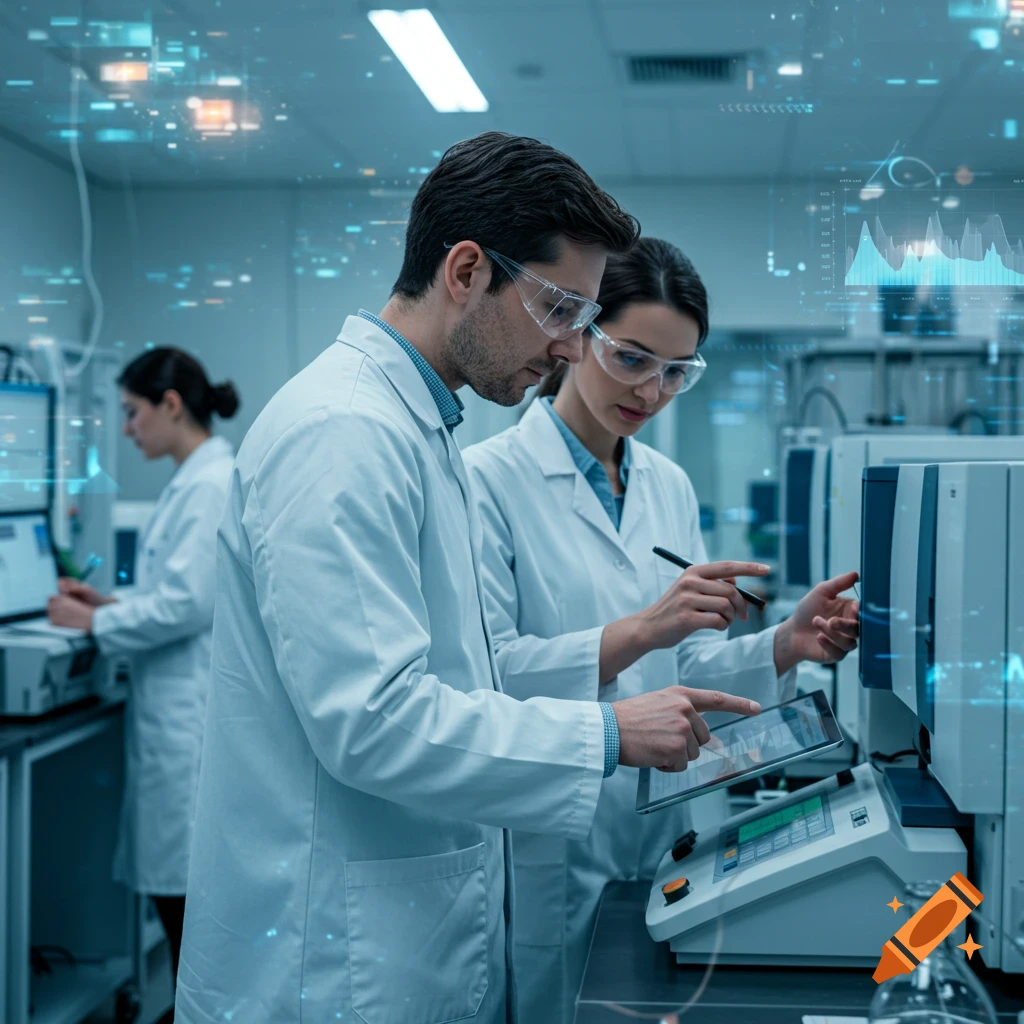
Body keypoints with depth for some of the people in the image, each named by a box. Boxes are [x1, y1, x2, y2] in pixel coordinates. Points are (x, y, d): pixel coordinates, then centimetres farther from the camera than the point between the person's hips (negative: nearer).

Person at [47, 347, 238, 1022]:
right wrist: (109, 602, 13)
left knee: (186, 890, -3)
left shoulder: (209, 485, -15)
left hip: (196, 713, -10)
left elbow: (188, 603, -19)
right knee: (174, 885, 15)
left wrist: (96, 623, -8)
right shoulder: (198, 479, 16)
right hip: (180, 710, 10)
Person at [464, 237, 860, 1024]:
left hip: (666, 834, 6)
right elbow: (486, 674, -19)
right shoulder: (490, 478, -11)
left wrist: (784, 647, -9)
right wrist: (639, 630, -30)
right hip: (548, 852, -6)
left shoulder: (670, 486, 9)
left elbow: (684, 667, 9)